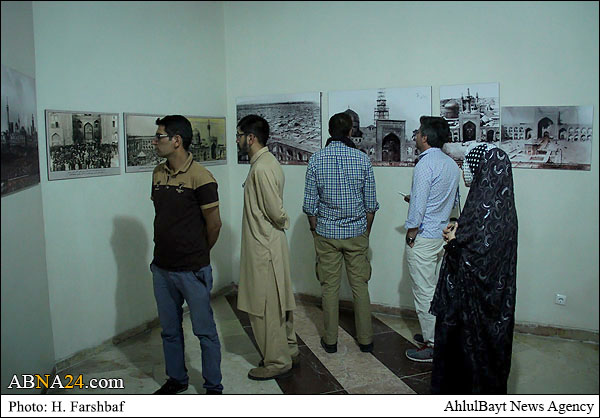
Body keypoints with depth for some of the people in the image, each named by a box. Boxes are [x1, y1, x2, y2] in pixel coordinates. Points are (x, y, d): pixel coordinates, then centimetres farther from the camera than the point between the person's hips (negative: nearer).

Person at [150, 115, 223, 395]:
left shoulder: (200, 178, -17)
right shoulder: (158, 173, 5)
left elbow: (214, 224, -10)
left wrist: (197, 255, 4)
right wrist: (165, 249, 14)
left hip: (192, 271, -7)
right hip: (162, 268, 7)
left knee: (204, 331, 7)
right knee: (169, 330, 20)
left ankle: (213, 387, 24)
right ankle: (176, 379, 39)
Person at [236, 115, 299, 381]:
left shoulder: (261, 168, -21)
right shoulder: (267, 162, 11)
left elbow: (276, 211, -22)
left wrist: (282, 222, -3)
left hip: (264, 248, -10)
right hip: (270, 246, 10)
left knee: (265, 308, 2)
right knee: (278, 303, 19)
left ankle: (277, 362, 15)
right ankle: (289, 351, 32)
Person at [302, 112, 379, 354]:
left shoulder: (316, 160, -6)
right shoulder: (362, 159, -5)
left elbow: (310, 205, -5)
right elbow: (371, 204, -2)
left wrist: (314, 230, 9)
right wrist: (366, 231, 12)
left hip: (326, 234, 0)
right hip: (356, 233, 1)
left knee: (330, 287, 9)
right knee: (360, 286, 10)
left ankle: (330, 340, 19)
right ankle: (365, 340, 19)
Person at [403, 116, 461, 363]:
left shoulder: (425, 165, -18)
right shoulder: (451, 164, 9)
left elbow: (418, 205, -22)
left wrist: (411, 234, -11)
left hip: (423, 238, -9)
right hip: (442, 235, 9)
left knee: (424, 292, 0)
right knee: (433, 288, 20)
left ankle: (433, 346, 8)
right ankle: (435, 332, 32)